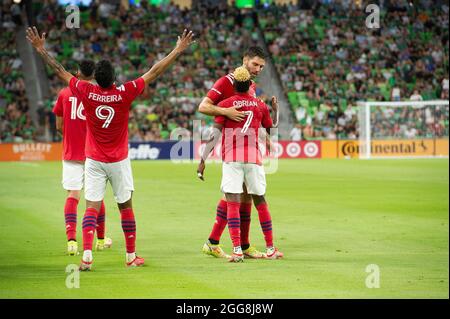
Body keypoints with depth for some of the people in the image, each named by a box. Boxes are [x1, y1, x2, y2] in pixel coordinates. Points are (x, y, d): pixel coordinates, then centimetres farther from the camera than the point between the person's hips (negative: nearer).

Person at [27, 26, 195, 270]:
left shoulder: (86, 92, -11)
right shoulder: (124, 93, -14)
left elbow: (59, 71, -1)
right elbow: (154, 73, -8)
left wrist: (41, 50, 10)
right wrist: (178, 51, -1)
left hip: (94, 161, 1)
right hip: (119, 161, -1)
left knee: (92, 207, -2)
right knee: (125, 207, 11)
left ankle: (87, 256, -16)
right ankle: (131, 256, 19)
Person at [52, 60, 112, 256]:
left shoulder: (65, 94, 1)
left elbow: (59, 125, 6)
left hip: (71, 153, 0)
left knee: (72, 195, -2)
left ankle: (71, 239, -19)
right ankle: (101, 239, 26)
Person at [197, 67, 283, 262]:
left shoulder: (225, 105, 0)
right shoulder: (260, 105, 9)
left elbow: (215, 135, -7)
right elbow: (272, 130, 23)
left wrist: (203, 160, -6)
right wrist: (276, 110, 40)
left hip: (231, 159, -3)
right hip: (254, 158, 3)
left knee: (232, 203, -5)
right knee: (260, 201, 14)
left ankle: (237, 250, -17)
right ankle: (270, 249, 19)